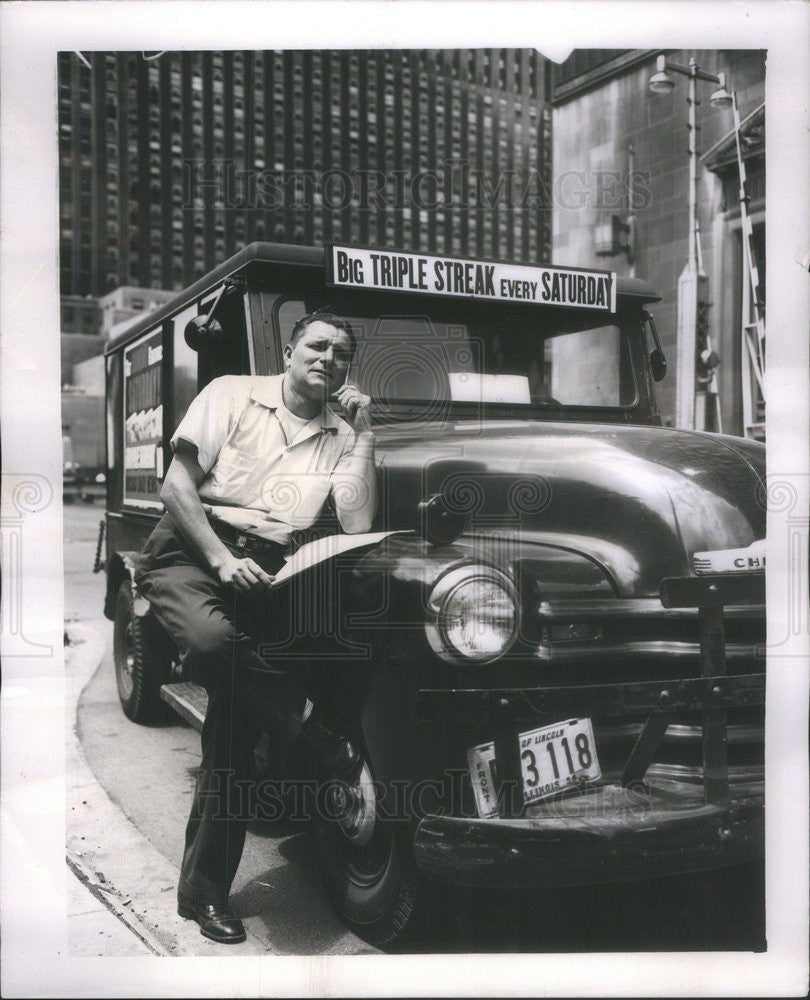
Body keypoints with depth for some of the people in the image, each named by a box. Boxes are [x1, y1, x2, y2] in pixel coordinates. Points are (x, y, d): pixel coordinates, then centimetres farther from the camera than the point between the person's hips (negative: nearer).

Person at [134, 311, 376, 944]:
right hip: (190, 551, -2)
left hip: (264, 571, 3)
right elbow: (177, 486, -3)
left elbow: (358, 525, -2)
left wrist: (362, 432, -3)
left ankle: (205, 891, 5)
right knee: (211, 639, -37)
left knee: (235, 717, -6)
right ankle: (329, 741, -21)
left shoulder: (339, 436, 12)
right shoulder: (232, 395, 5)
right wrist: (223, 559, -14)